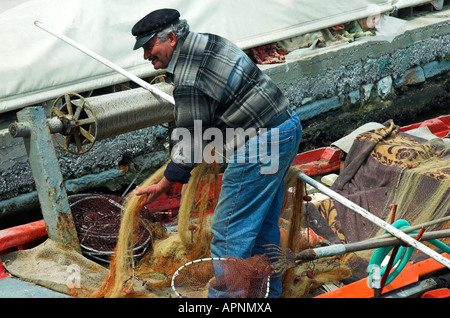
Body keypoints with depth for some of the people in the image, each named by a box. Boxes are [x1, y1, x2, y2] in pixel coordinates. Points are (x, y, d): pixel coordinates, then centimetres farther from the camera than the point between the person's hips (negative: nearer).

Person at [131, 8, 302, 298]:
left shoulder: (188, 80, -18)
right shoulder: (207, 42, 12)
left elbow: (191, 141, -13)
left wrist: (163, 186, -4)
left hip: (259, 148, -11)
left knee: (229, 230, -3)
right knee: (264, 222, 21)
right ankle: (268, 290, 33)